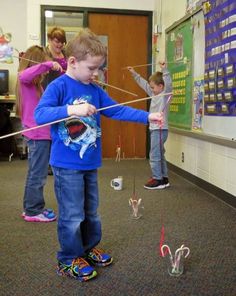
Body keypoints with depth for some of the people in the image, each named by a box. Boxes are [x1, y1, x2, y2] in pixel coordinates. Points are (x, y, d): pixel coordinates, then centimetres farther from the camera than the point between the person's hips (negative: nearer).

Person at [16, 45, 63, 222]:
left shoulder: (34, 83, 16)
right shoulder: (26, 80, -12)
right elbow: (24, 75, -34)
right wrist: (49, 64, -33)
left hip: (38, 133, 10)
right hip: (39, 134, -10)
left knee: (34, 173, 17)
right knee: (38, 175, -2)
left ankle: (31, 207, 29)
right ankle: (33, 211, 9)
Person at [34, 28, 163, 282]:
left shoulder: (95, 90, 7)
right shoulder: (58, 87, -12)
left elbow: (117, 110, 8)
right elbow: (40, 114, -24)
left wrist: (147, 117, 1)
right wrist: (71, 110, -37)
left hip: (90, 163, 7)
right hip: (67, 165, -7)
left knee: (91, 211, 19)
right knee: (72, 215, 2)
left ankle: (89, 248, 39)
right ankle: (69, 260, 21)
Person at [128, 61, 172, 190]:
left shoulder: (165, 94, -7)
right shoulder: (154, 95, 15)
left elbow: (168, 83, -26)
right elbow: (143, 84, 23)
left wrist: (164, 69, -33)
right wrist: (134, 73, 26)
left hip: (160, 129, -10)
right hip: (154, 129, 10)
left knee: (154, 155, -8)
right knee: (159, 155, 13)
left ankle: (157, 180, -1)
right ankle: (164, 179, 21)